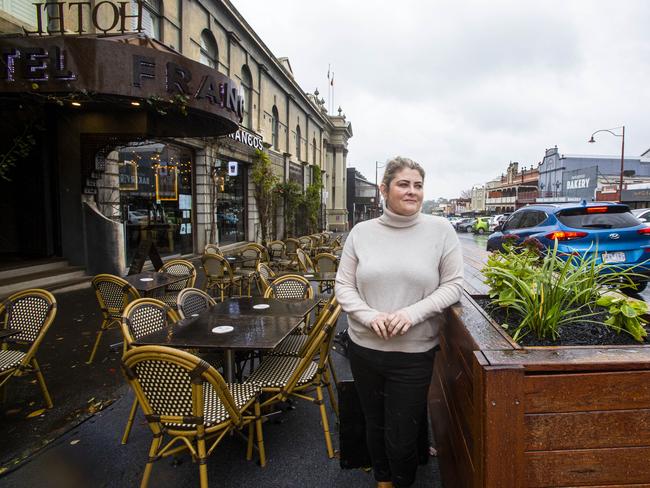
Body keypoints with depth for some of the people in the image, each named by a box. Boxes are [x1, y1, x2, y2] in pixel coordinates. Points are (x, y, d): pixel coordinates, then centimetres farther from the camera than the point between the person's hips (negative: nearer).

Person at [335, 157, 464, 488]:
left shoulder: (441, 230, -5)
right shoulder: (361, 232, -1)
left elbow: (452, 285, -4)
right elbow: (343, 286, 0)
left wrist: (412, 313, -17)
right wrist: (369, 316, -16)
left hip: (415, 353, -2)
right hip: (364, 349, 2)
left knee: (402, 436, 10)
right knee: (374, 425, 22)